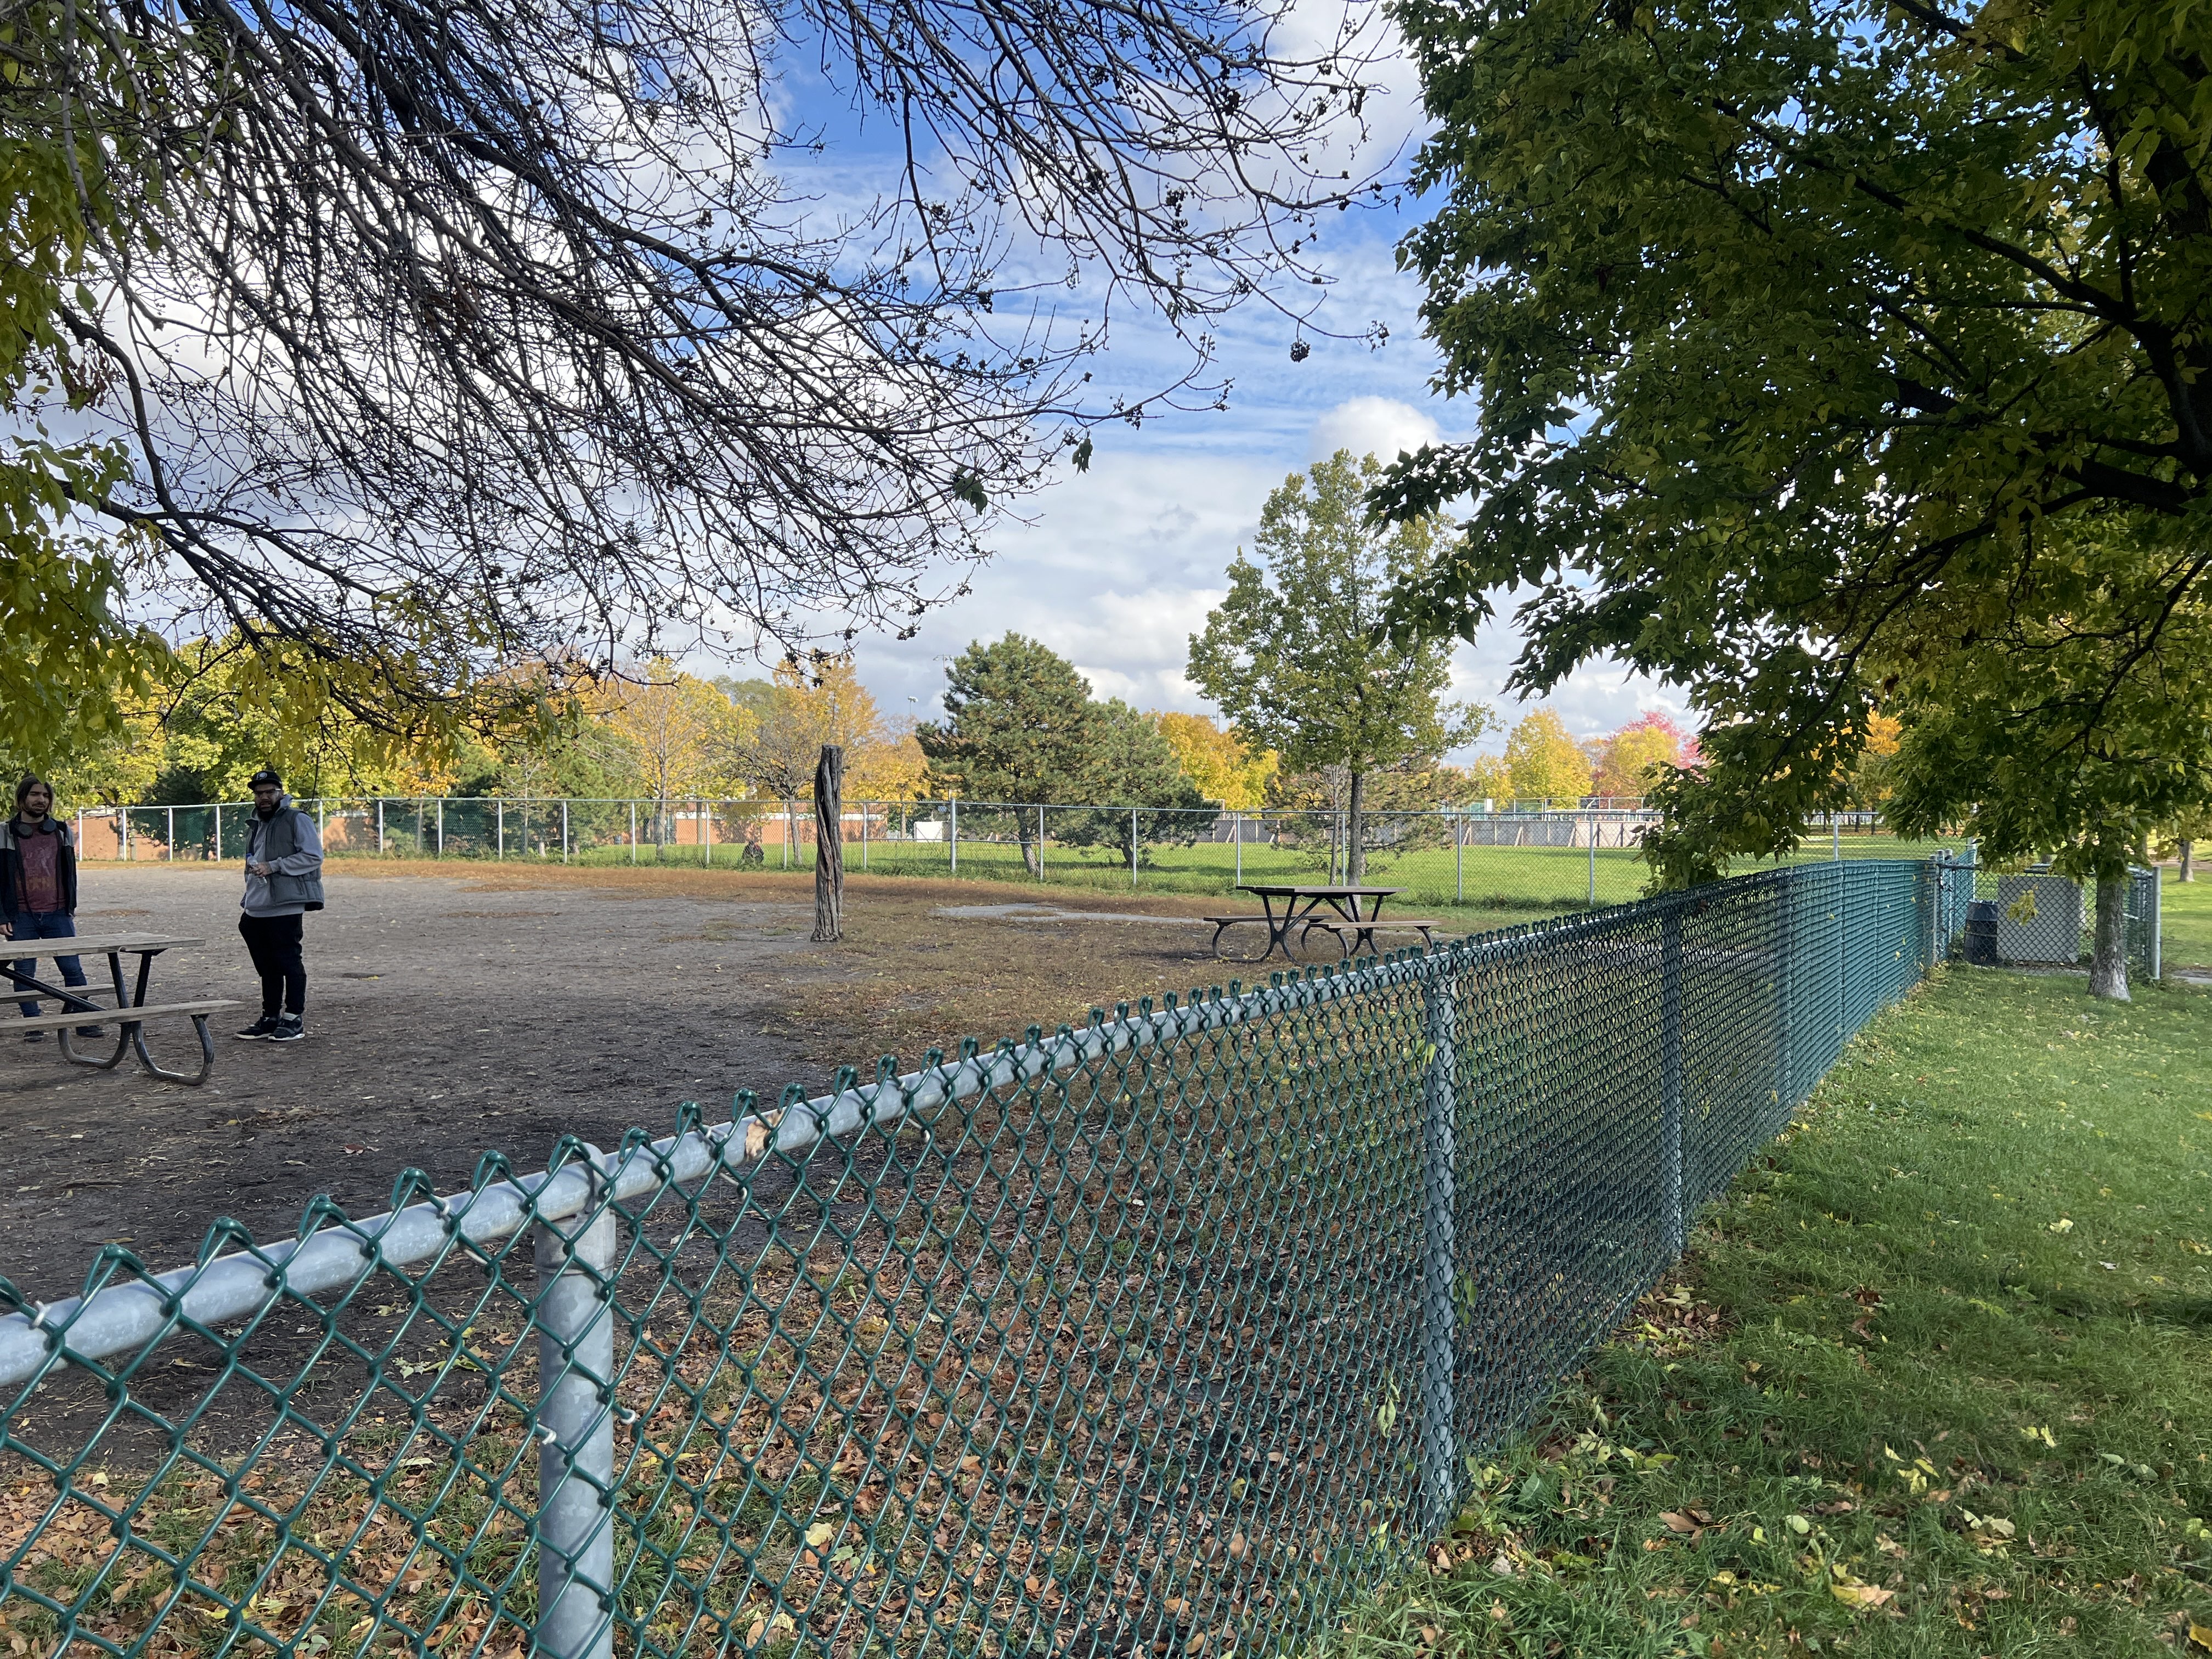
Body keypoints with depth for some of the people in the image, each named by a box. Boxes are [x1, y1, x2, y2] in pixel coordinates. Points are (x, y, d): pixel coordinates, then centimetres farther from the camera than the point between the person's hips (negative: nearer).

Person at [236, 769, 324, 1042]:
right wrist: (249, 883, 24)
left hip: (286, 907, -8)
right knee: (267, 966, 12)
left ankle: (294, 1019, -1)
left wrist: (273, 866, -17)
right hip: (257, 910, 8)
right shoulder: (254, 825, 22)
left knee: (289, 962, -6)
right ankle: (270, 1018, 20)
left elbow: (313, 856, -15)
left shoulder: (297, 820, -4)